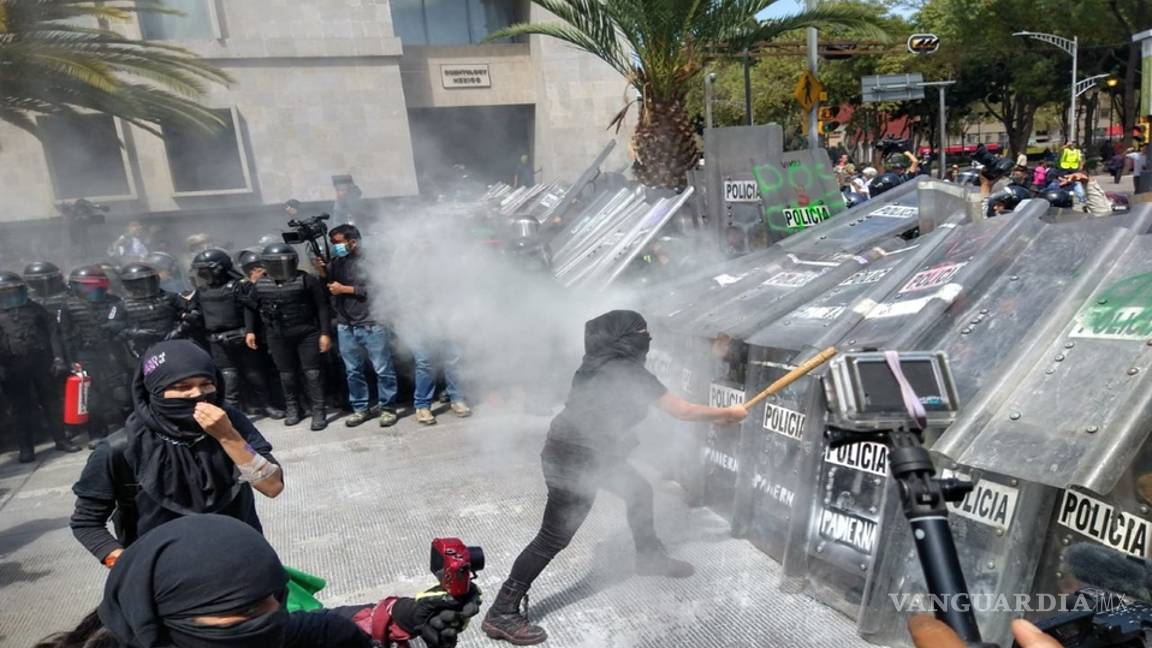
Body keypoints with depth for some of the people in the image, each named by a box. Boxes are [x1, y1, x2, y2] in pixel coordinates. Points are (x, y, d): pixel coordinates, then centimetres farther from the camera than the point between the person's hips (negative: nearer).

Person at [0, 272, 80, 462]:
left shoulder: (36, 310, 9)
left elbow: (53, 333, 5)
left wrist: (58, 358, -6)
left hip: (42, 363, 1)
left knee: (53, 403, 7)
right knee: (21, 407, 4)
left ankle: (61, 439, 19)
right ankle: (26, 448, 11)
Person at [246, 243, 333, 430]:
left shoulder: (306, 280, -8)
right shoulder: (260, 284, 4)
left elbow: (322, 307, -7)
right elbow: (251, 308, 16)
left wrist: (325, 333, -11)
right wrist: (249, 330, 8)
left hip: (307, 333, -3)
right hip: (277, 336, 4)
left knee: (312, 373, -2)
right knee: (286, 374, 11)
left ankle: (319, 411, 5)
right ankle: (292, 408, 26)